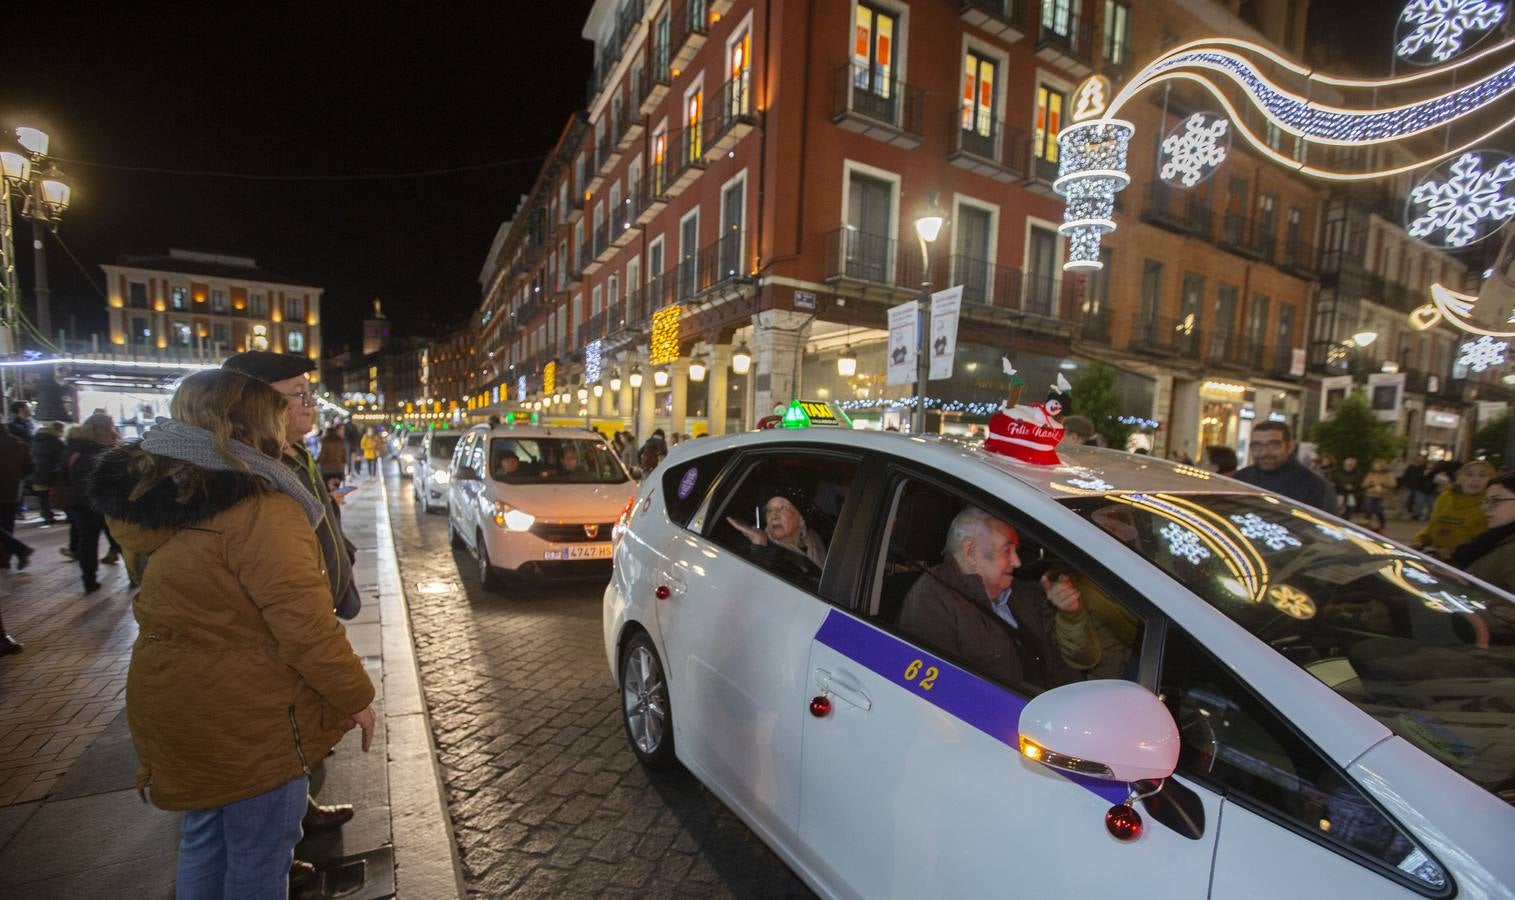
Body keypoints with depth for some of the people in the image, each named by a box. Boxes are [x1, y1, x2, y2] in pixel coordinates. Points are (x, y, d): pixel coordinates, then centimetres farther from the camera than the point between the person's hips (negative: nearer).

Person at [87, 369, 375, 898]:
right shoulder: (262, 513, -27)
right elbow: (306, 627, -26)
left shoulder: (150, 498, 1)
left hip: (171, 705, 8)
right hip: (248, 721, -8)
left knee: (203, 841, 27)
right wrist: (356, 697, -14)